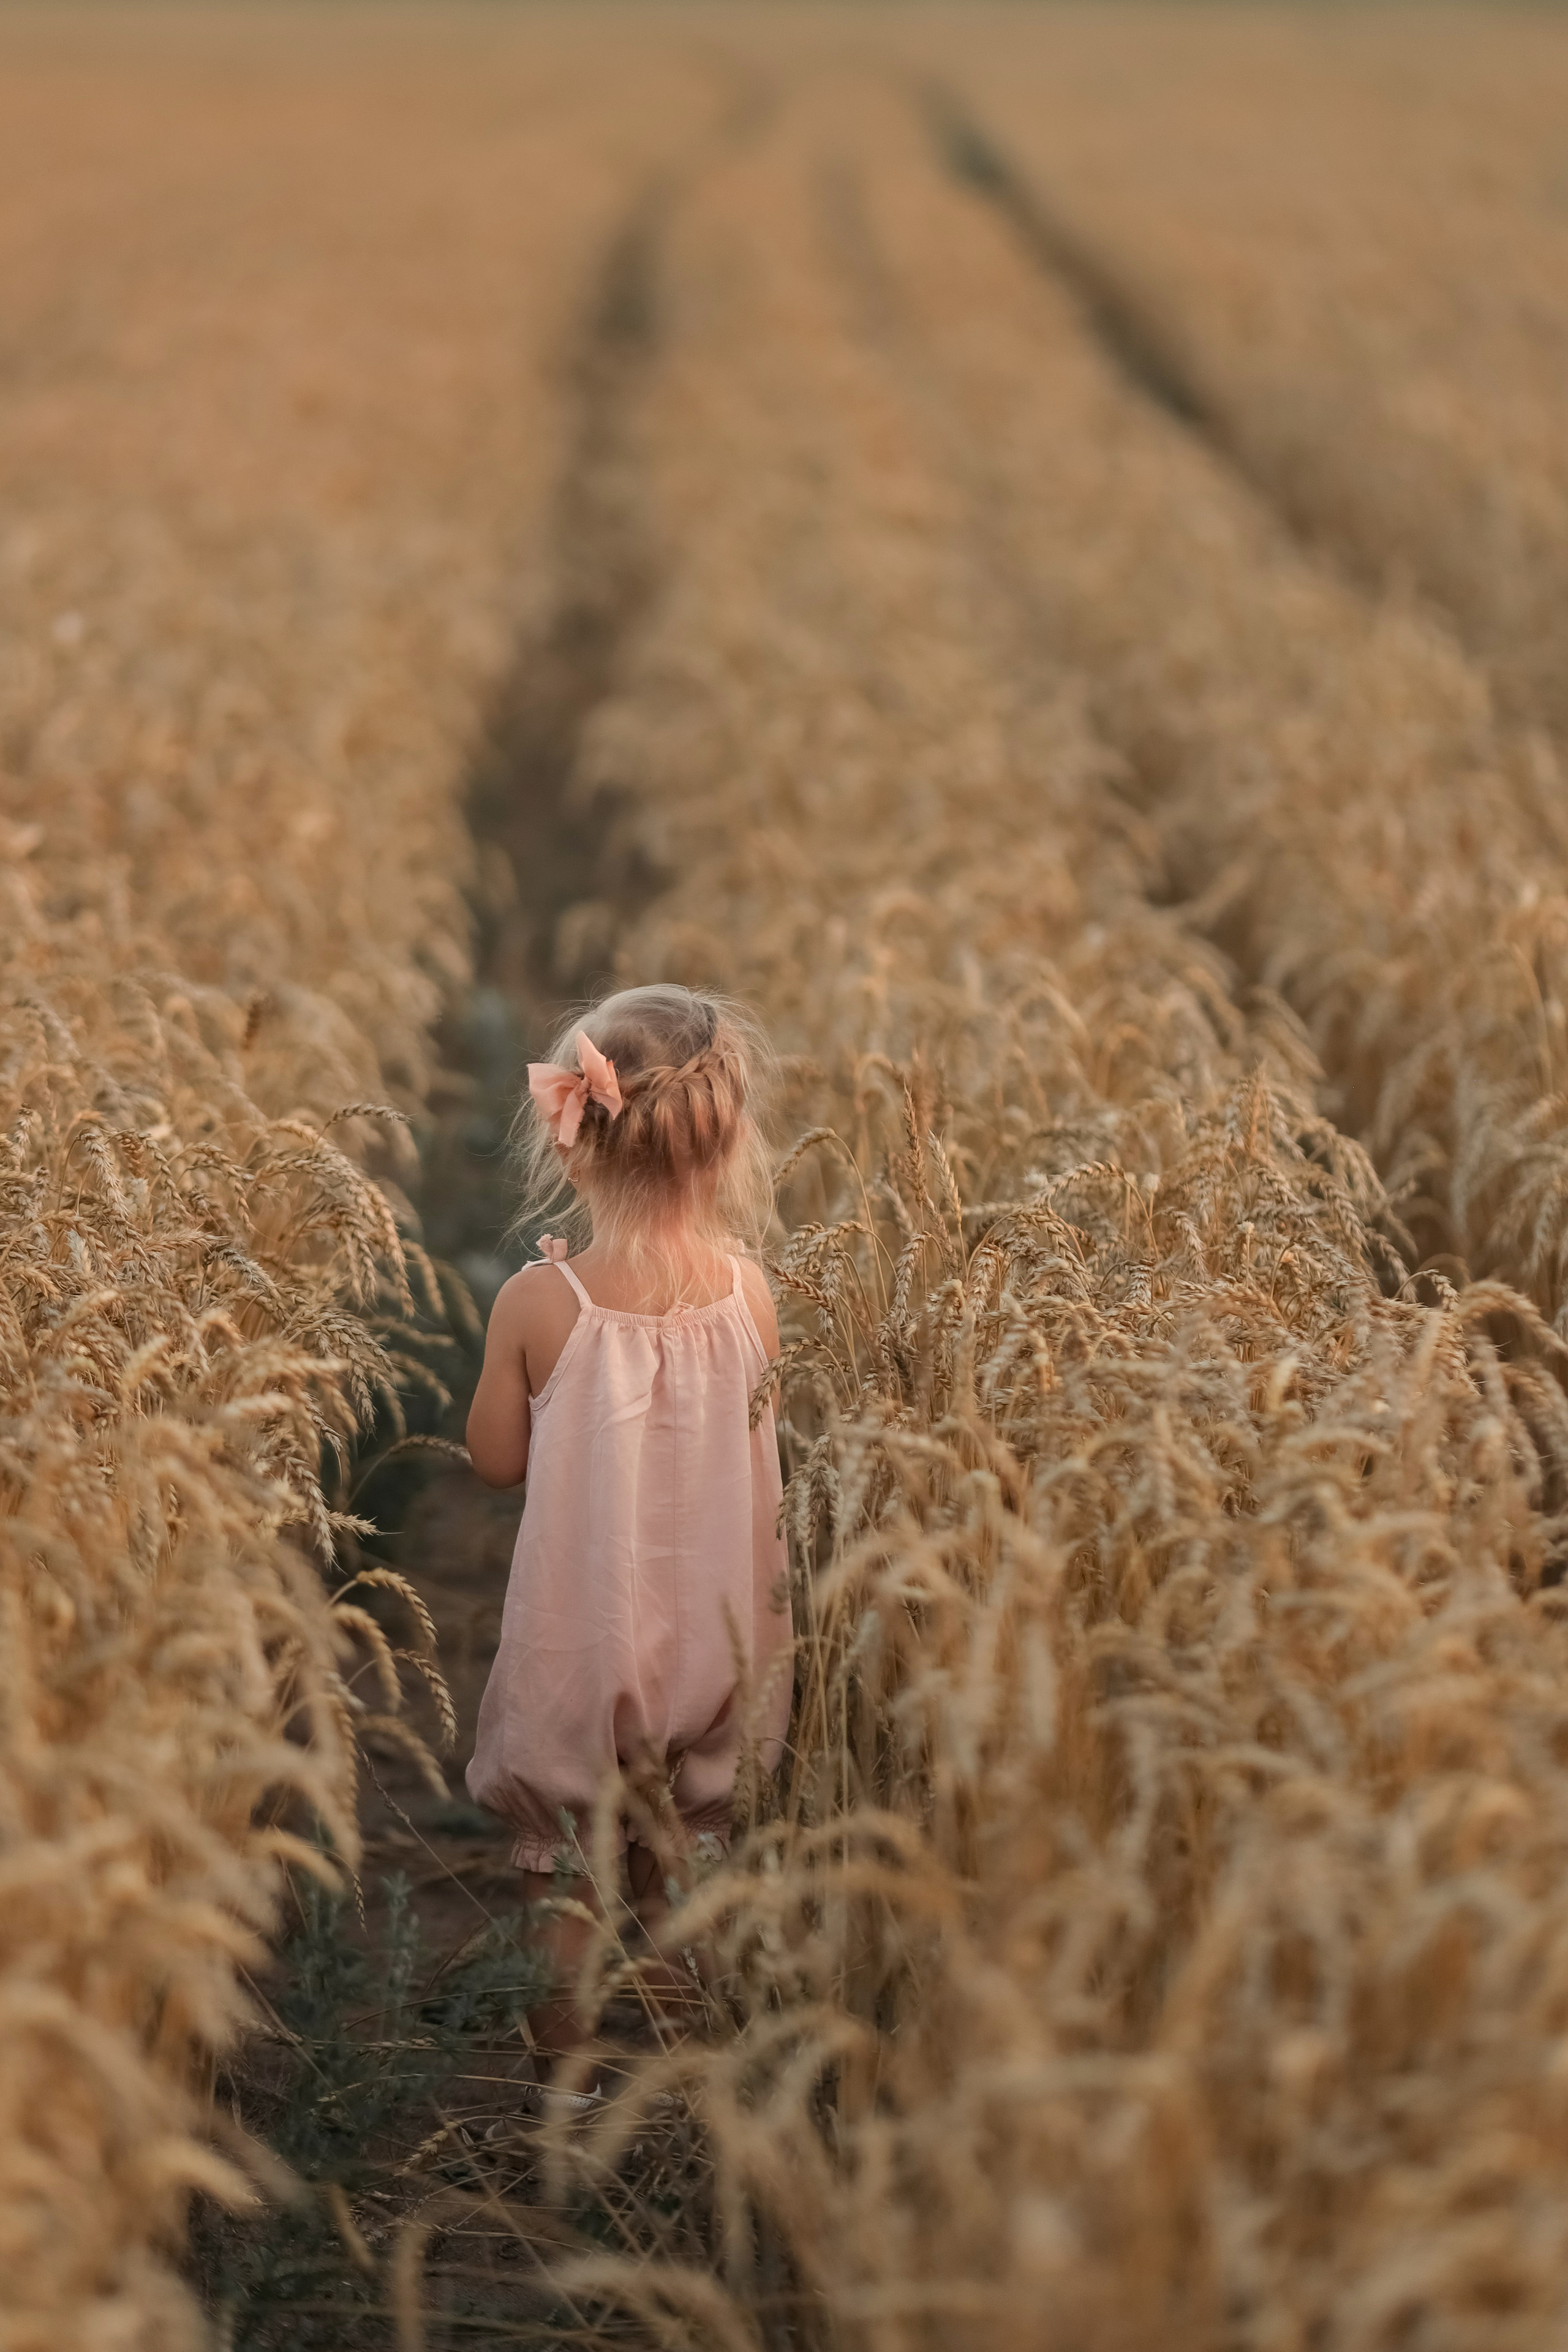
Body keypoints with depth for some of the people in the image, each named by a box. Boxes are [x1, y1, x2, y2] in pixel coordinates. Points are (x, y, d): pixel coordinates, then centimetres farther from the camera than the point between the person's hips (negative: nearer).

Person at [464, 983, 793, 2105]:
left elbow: (496, 1459, -7)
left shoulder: (538, 1304, -21)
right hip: (713, 1630, 2)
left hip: (581, 1638, -2)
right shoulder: (749, 1292, -15)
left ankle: (565, 2073, 30)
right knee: (690, 1856, 23)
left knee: (564, 1864, 19)